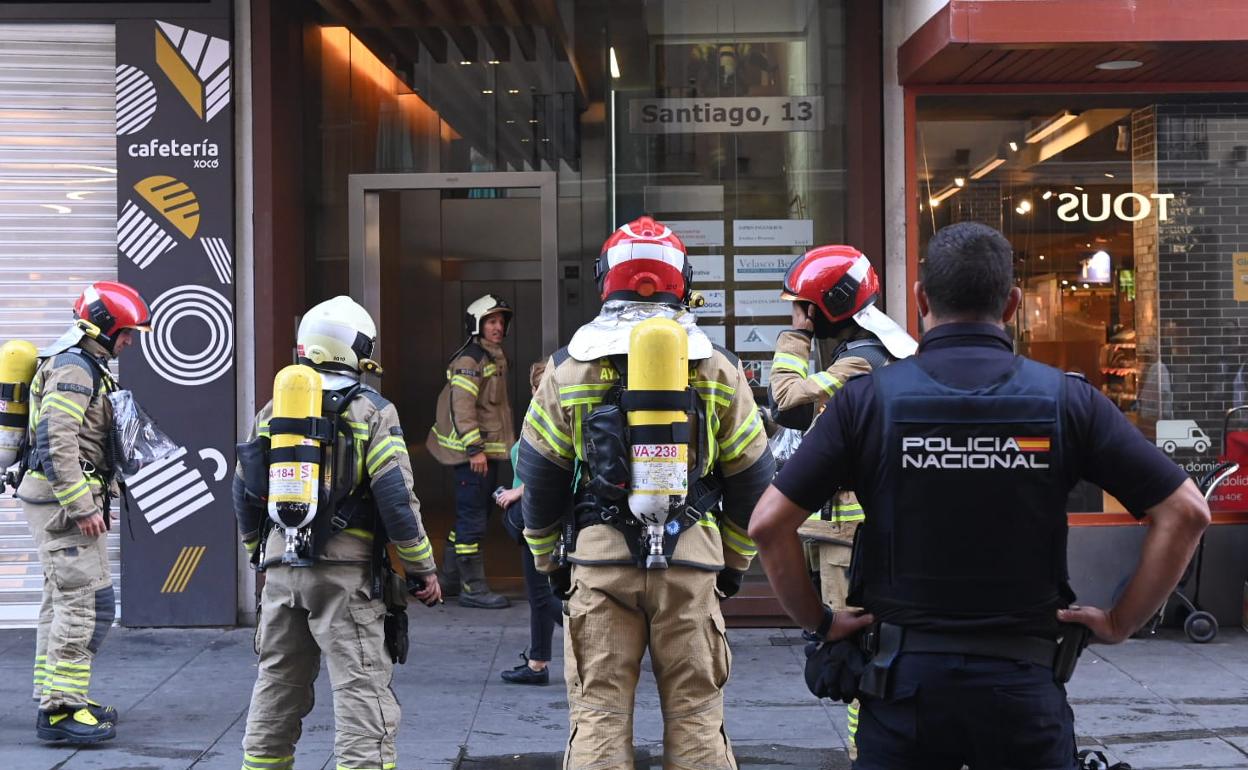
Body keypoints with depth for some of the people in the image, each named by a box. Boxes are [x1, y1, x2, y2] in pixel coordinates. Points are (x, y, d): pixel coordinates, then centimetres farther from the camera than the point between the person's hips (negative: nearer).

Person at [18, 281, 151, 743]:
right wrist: (82, 507, -24)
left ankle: (54, 699, 24)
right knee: (86, 604, -12)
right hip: (62, 498, -11)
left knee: (61, 602, 16)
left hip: (60, 500, 11)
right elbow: (57, 441, -24)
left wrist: (92, 500, 20)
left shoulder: (84, 366, 18)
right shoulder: (74, 367, -14)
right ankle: (61, 709, -10)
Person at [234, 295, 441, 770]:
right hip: (345, 571, -5)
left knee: (276, 687, 17)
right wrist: (422, 569, -3)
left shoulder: (274, 412, 9)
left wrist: (259, 553, 27)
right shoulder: (373, 412, -6)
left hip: (281, 570, 5)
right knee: (362, 694, -3)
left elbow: (246, 495, 13)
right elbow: (396, 498, -12)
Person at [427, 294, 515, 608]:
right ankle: (473, 588, -4)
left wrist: (511, 440, 28)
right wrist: (474, 448, -24)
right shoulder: (469, 359, -14)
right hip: (472, 452, -10)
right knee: (473, 518, -7)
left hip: (489, 450, 10)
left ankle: (450, 579, 26)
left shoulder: (496, 357, 17)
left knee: (471, 514, 16)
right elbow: (461, 406, -21)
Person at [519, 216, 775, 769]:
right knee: (696, 717, 7)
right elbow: (751, 479, 10)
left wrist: (549, 560, 18)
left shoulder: (568, 367, 5)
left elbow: (540, 477, 7)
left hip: (598, 559, 0)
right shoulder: (718, 368, 7)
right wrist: (734, 561, 21)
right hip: (692, 563, 1)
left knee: (598, 717, 4)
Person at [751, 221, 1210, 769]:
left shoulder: (867, 399, -5)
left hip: (904, 679, 0)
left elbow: (769, 524, -9)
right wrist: (1121, 622, 3)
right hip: (1024, 682, 1)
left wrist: (818, 621, 4)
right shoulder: (1066, 399, -3)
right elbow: (1186, 512, -4)